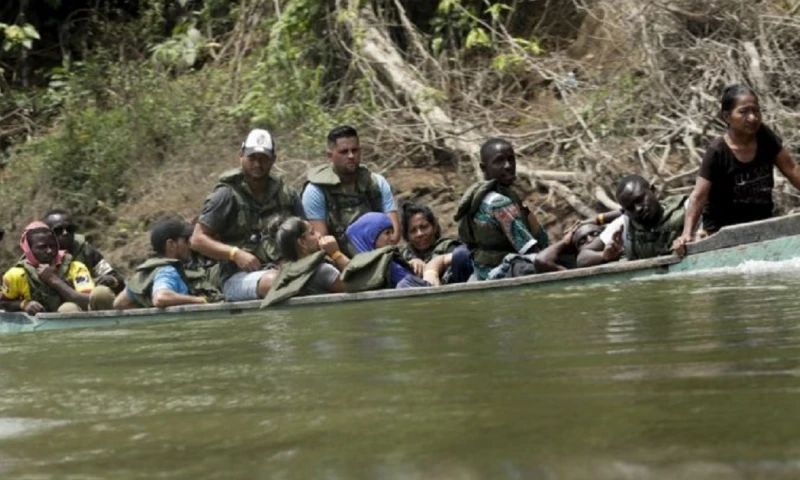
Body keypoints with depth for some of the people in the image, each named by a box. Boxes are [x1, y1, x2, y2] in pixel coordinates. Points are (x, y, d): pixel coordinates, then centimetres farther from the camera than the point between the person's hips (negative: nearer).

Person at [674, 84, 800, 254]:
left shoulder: (764, 137, -4)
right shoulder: (717, 152, -17)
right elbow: (699, 196, -21)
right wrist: (687, 233, -32)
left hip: (761, 225, 5)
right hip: (723, 230, -5)